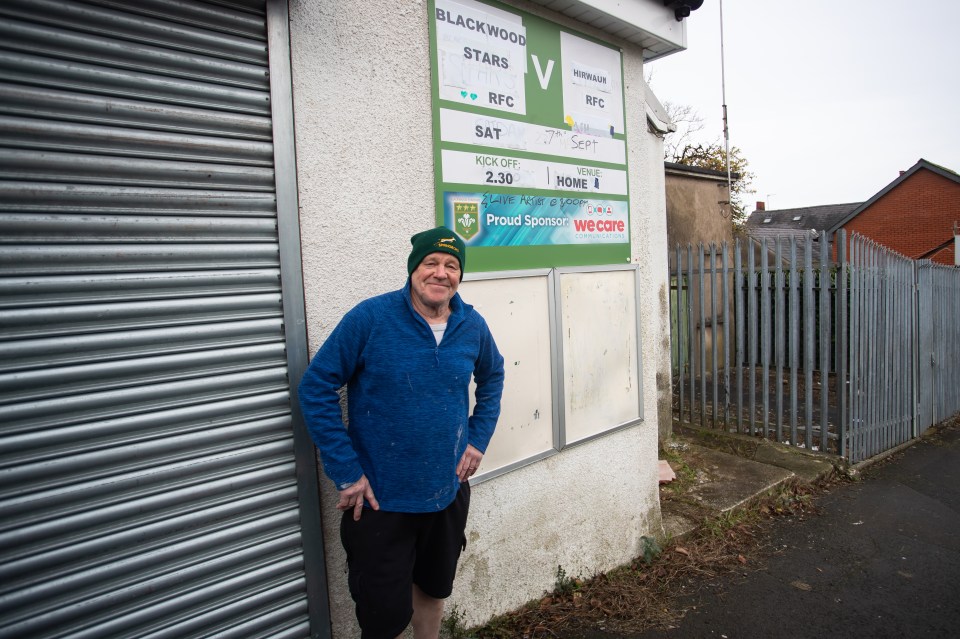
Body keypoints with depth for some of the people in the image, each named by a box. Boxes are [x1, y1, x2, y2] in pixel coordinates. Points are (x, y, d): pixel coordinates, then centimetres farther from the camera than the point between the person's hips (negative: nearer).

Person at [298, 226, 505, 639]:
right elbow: (316, 388, -14)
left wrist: (479, 438, 5)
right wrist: (346, 472, -15)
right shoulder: (370, 318, -17)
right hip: (379, 499, -4)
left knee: (433, 589, 25)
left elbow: (492, 377, 15)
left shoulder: (472, 326, -3)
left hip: (449, 492, 4)